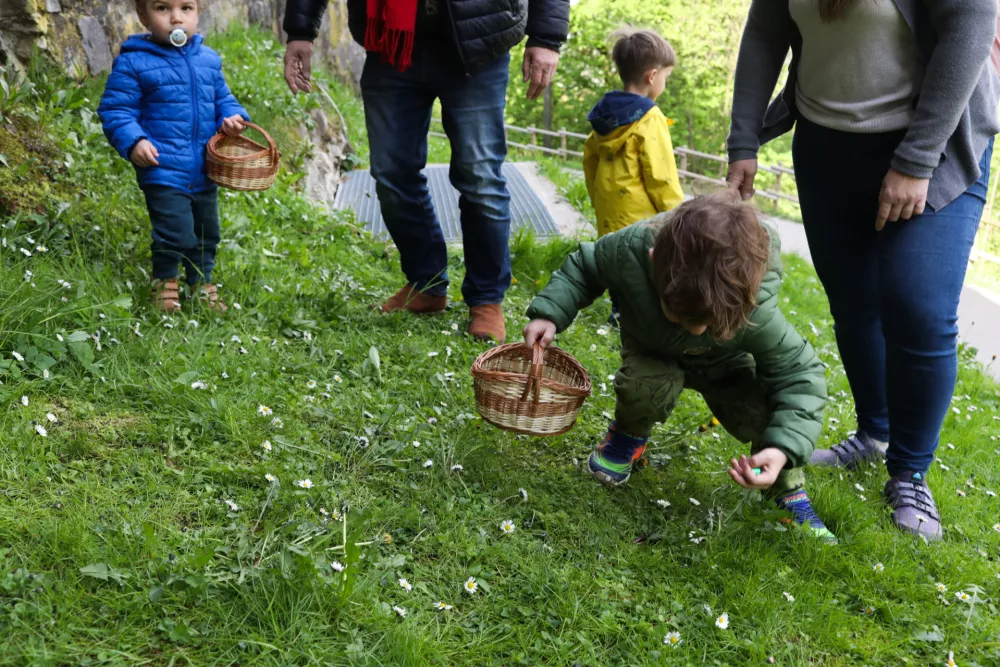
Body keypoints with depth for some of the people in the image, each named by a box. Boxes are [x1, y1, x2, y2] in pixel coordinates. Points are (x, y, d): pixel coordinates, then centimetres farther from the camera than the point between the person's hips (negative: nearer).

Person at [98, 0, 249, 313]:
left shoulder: (208, 59, 7)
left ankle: (201, 281, 37)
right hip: (163, 171, -6)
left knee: (207, 232, 17)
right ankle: (164, 281, 12)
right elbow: (115, 110, -7)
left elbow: (222, 98, 20)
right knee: (177, 233, -14)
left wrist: (232, 116, -2)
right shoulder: (134, 63, -9)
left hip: (205, 171, 6)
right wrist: (133, 141, -23)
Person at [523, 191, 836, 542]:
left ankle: (789, 493, 6)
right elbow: (583, 268, -16)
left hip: (724, 365, 0)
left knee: (766, 413, -25)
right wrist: (549, 313, -30)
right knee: (648, 386, -34)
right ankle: (628, 435, 3)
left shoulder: (756, 312, -41)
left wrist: (783, 450, -46)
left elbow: (800, 375, -31)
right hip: (653, 353, 0)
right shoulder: (632, 249, -39)